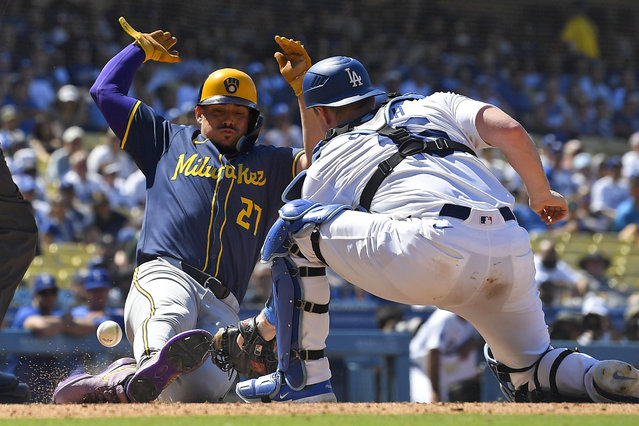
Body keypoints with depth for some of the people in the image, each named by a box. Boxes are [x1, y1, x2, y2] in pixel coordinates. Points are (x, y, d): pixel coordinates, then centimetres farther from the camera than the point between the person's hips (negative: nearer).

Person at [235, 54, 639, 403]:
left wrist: (261, 328, 45)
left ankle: (302, 380, 8)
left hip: (433, 250, -5)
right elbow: (510, 130, 15)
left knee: (296, 222, 12)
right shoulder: (434, 106, 33)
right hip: (515, 250, 5)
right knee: (529, 370, 26)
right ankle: (604, 378, -7)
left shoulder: (326, 165, 25)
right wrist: (542, 195, 30)